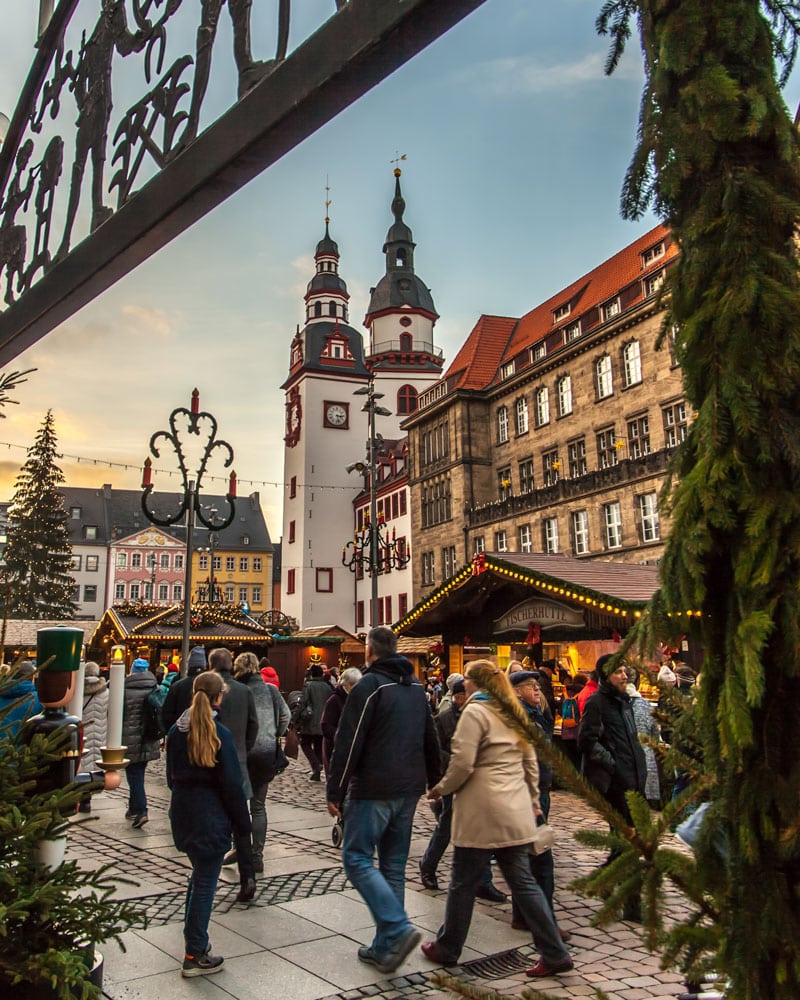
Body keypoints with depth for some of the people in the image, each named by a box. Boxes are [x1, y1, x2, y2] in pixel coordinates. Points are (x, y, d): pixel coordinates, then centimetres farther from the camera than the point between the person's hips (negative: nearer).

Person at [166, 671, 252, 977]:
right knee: (205, 883, 3)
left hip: (182, 813, 7)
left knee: (199, 873, 23)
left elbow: (171, 776, 12)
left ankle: (193, 938, 34)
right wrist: (242, 824, -5)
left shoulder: (176, 732, 2)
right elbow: (232, 784, -14)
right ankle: (194, 956, 10)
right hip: (211, 817, -7)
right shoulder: (219, 734, -17)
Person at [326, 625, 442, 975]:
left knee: (357, 858, 1)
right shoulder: (417, 687, 12)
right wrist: (434, 781, 27)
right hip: (409, 789, 7)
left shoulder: (369, 686, -11)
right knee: (393, 865, 13)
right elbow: (431, 740, 19)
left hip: (373, 790, -7)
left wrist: (335, 791, -9)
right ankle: (384, 947, 17)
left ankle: (398, 929, -12)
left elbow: (348, 743, -14)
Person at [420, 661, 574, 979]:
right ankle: (555, 954, 11)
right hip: (515, 812, 8)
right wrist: (533, 800, 25)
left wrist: (441, 789, -1)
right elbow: (530, 763, 18)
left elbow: (462, 764, -16)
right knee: (523, 882, 11)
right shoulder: (514, 712, 13)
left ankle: (447, 948, 22)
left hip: (481, 812, -7)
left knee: (463, 883, 7)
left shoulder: (475, 711, -11)